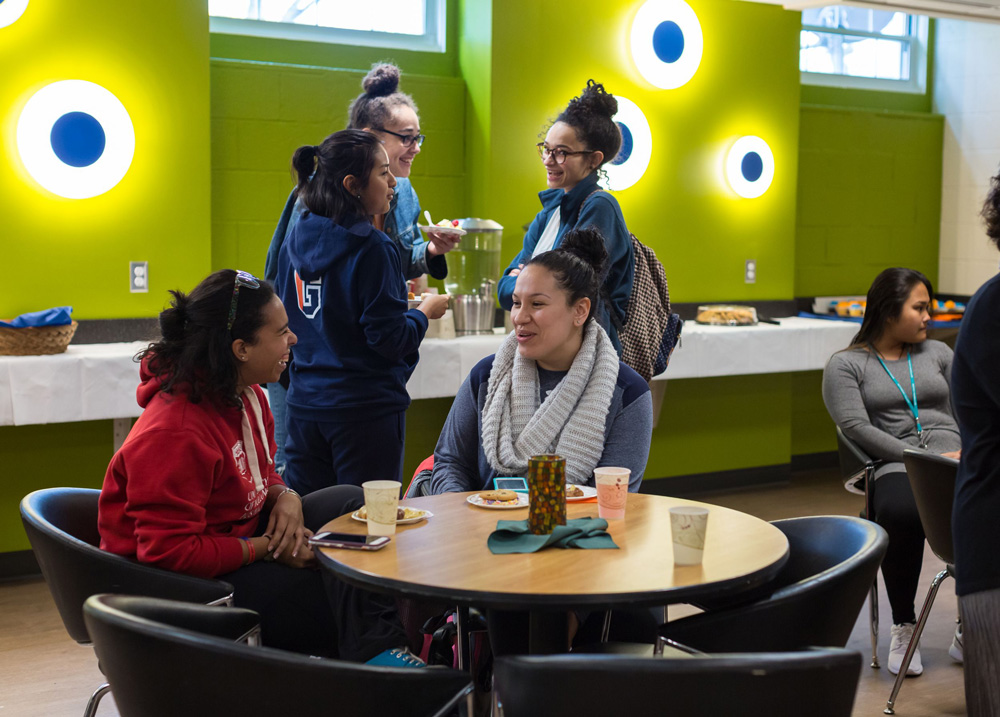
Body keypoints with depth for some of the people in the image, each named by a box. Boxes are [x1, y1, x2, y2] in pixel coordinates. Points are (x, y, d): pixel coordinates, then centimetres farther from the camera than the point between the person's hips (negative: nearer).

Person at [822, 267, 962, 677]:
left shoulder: (938, 352, 25)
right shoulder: (845, 364, 10)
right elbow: (856, 427, -4)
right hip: (895, 467, -3)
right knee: (900, 513, -39)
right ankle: (903, 627, -16)